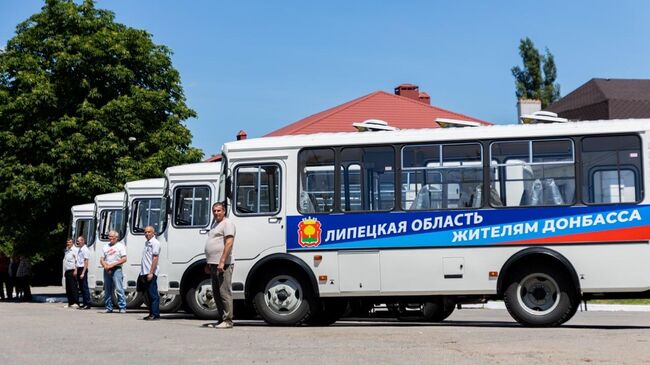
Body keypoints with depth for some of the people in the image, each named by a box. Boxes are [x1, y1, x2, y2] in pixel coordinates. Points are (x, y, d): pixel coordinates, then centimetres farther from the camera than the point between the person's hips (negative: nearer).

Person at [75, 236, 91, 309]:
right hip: (79, 269, 9)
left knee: (85, 287, -7)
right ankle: (84, 303, 14)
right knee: (81, 287, 10)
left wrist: (83, 273, -20)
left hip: (83, 269, -9)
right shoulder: (79, 249, 16)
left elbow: (86, 262, -16)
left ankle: (87, 304, -5)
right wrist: (76, 270, 16)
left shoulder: (85, 249, -11)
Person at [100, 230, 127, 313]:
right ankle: (109, 307, 14)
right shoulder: (105, 246, 18)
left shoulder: (120, 246, 3)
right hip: (107, 270, 5)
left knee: (119, 289, -13)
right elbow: (101, 259, 16)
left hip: (116, 269, -5)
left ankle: (122, 307, -13)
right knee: (107, 290, 7)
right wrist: (105, 266, -5)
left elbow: (124, 259, -5)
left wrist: (113, 264, -12)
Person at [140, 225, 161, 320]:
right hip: (145, 273, 9)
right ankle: (151, 313, 14)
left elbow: (155, 258, -15)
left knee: (153, 294, -8)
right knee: (149, 294, 10)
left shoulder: (155, 243, -8)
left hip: (151, 273, -9)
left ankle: (155, 314, -7)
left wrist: (151, 273, -21)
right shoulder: (147, 243, 19)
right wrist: (142, 274, 18)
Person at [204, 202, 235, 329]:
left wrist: (222, 262, -23)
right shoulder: (214, 224, 22)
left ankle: (227, 320, -8)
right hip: (213, 264, 10)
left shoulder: (227, 223, -7)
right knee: (216, 293, 12)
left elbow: (229, 243, -18)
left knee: (224, 292, -9)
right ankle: (222, 318, 18)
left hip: (222, 265, -10)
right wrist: (208, 263, 22)